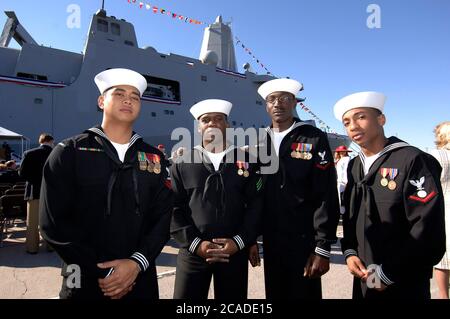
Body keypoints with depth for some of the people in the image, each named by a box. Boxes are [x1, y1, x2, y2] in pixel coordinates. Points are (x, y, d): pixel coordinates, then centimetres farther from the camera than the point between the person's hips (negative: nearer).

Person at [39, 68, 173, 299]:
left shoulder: (155, 158, 3)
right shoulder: (69, 152, -4)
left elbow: (162, 217, -1)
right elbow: (54, 222, -10)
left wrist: (137, 263, -14)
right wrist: (102, 272, -14)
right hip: (85, 282, -2)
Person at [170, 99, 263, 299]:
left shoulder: (247, 161, 3)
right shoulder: (182, 165, 3)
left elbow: (257, 204, -1)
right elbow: (174, 209, -1)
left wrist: (239, 241, -10)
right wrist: (195, 243, -10)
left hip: (236, 252, 1)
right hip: (193, 252, 0)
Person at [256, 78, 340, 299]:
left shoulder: (314, 138, -6)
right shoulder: (260, 142, 6)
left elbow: (327, 196, -11)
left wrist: (323, 247, -14)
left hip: (304, 240, -4)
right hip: (270, 240, 4)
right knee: (274, 294, 17)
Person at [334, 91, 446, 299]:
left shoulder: (413, 160, -13)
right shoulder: (354, 166, 7)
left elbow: (429, 230, -17)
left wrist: (388, 273, -15)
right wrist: (349, 252, -2)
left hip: (404, 284, -6)